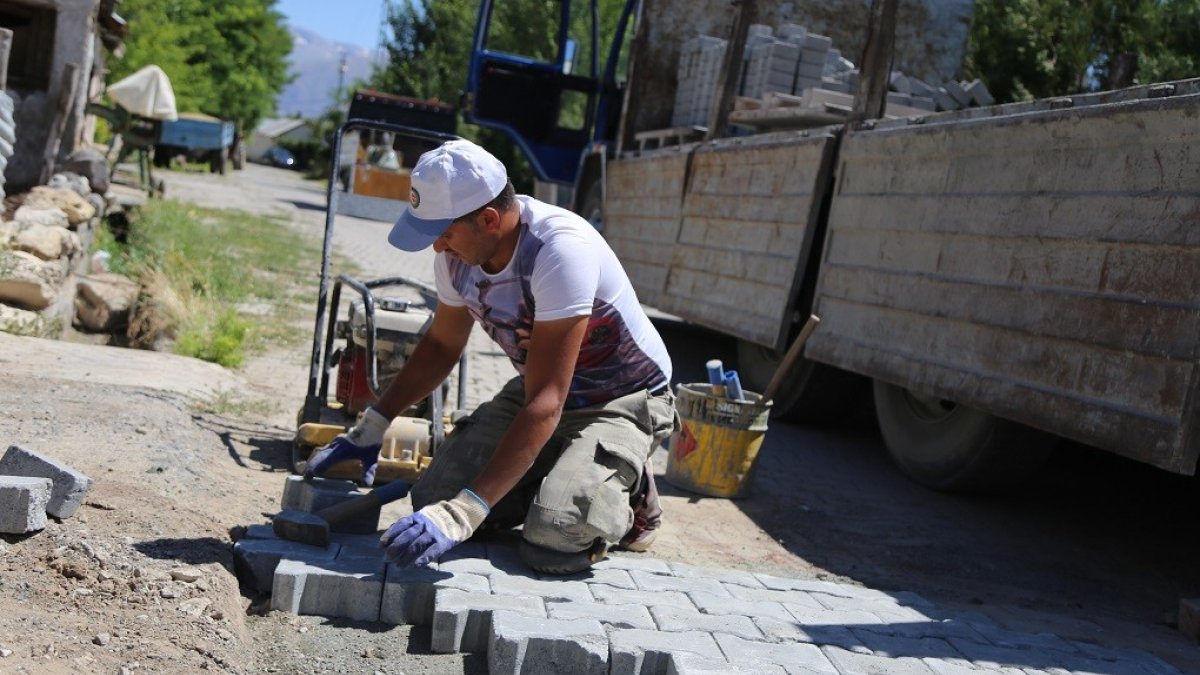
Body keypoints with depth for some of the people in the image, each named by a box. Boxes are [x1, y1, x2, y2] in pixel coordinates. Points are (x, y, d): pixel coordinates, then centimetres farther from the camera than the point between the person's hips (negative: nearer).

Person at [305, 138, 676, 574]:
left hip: (625, 401, -7)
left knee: (552, 541, -27)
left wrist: (463, 514, -41)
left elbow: (545, 403, -36)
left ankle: (629, 498, 5)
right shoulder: (458, 249, -11)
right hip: (538, 389, 7)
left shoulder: (560, 250, -34)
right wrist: (371, 427, 1)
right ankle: (553, 481, 14)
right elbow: (442, 345, 10)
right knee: (433, 500, -10)